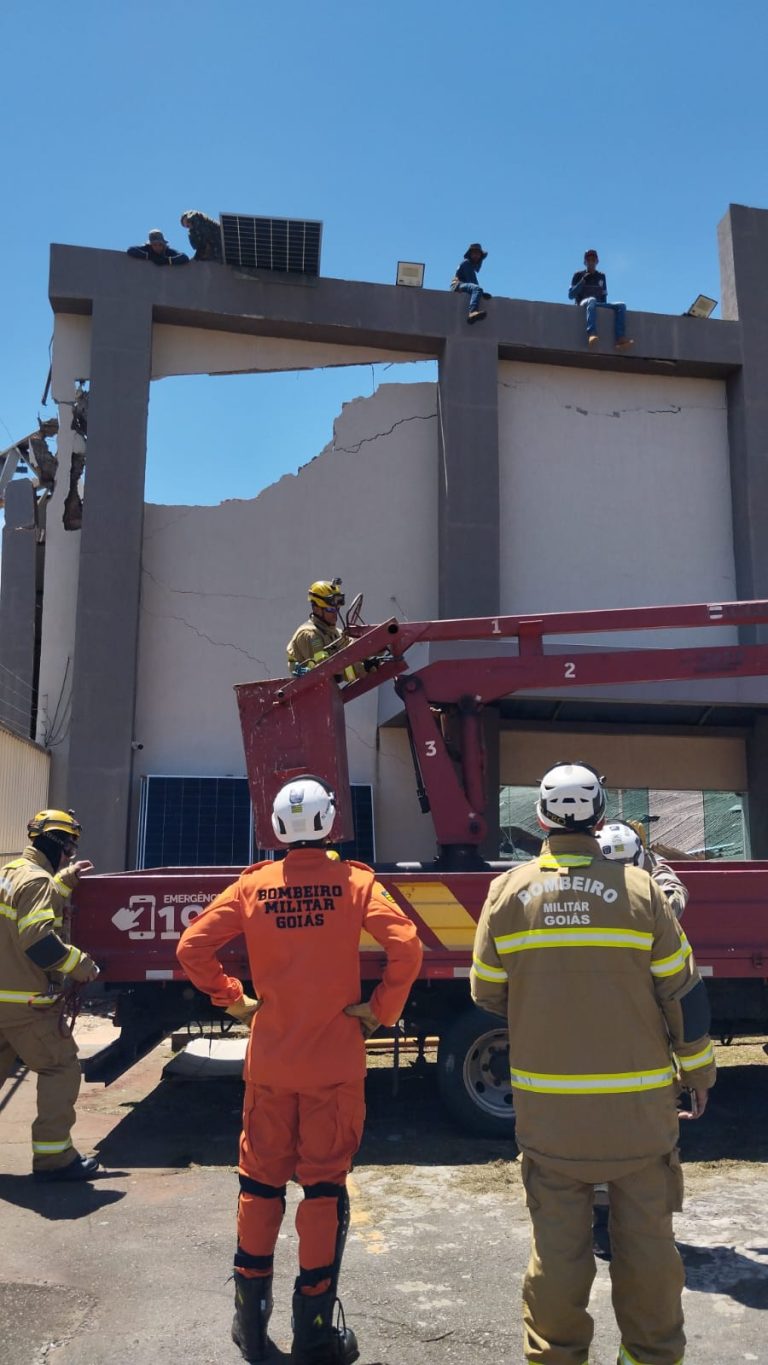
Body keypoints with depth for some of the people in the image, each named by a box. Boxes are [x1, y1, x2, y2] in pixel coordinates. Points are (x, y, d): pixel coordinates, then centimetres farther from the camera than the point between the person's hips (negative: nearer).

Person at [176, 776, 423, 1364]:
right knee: (324, 1185, 9)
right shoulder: (353, 881, -8)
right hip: (335, 1062, -2)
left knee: (261, 1182, 16)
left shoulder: (253, 886, -2)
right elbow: (406, 946, -18)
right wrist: (381, 1010, -7)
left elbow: (193, 947, -4)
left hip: (269, 1061, 2)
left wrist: (235, 1000, 4)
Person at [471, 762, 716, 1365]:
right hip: (638, 1102, -1)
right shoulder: (638, 890, -10)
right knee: (646, 1235, 17)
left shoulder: (507, 892, -6)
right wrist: (698, 1070, 11)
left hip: (547, 1103, 1)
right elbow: (683, 993, -4)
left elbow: (488, 994, 3)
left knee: (558, 1239, 14)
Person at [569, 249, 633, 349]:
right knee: (592, 300, -41)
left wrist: (605, 309, 3)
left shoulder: (601, 276, 21)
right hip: (583, 304, -4)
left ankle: (620, 339, -38)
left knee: (621, 306, -19)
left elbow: (604, 296, 22)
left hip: (598, 305, 5)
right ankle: (592, 334, -63)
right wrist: (583, 281, -8)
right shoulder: (579, 275, 10)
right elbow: (570, 295, 1)